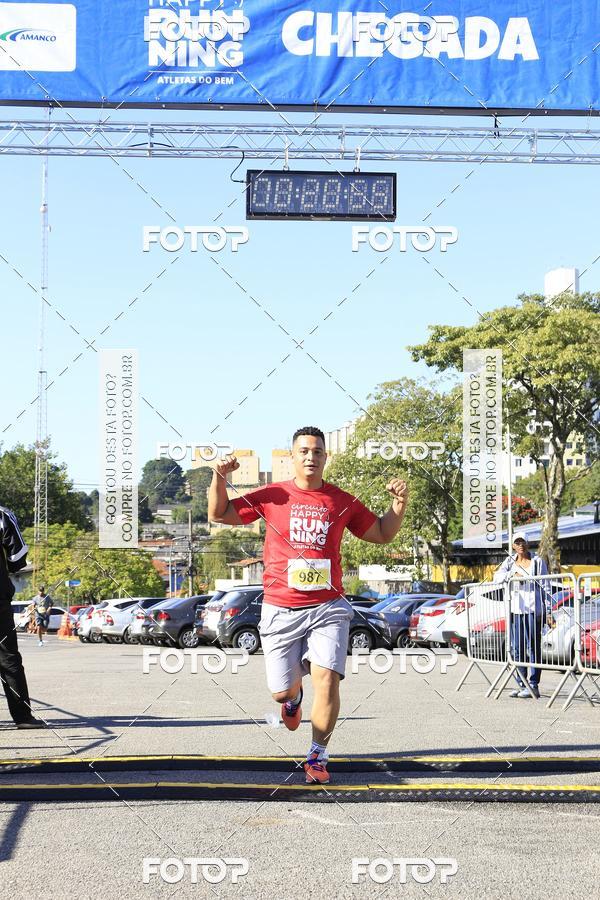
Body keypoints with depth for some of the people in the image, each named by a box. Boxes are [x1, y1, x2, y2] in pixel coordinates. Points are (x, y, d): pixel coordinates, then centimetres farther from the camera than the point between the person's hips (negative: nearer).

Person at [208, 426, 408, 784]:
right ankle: (294, 695, 43)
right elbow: (219, 515, 8)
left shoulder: (342, 501, 7)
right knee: (281, 693, 4)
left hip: (328, 608, 0)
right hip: (280, 609, 0)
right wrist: (219, 478, -8)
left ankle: (318, 756, 1)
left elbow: (382, 534, 18)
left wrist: (399, 502, 1)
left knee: (327, 680, -16)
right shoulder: (273, 496, 4)